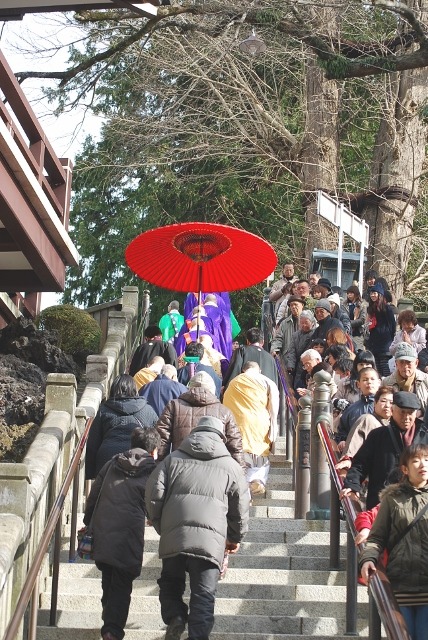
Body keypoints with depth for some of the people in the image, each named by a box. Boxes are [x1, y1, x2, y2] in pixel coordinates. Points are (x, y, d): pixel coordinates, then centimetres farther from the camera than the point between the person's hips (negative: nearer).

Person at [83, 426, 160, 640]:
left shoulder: (112, 464, 14)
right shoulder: (153, 471, 3)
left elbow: (93, 496, 15)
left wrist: (88, 523, 23)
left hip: (101, 532, 4)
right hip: (128, 535, -4)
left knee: (108, 580, 19)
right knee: (122, 584, 1)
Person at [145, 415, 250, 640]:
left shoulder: (173, 459, 15)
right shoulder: (230, 466, 15)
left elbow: (153, 493, 7)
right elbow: (241, 506, 18)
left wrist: (160, 525, 21)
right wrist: (235, 537, 33)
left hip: (173, 537, 1)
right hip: (211, 540, -1)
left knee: (170, 582, 21)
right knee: (203, 596, 4)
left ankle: (175, 617, -2)